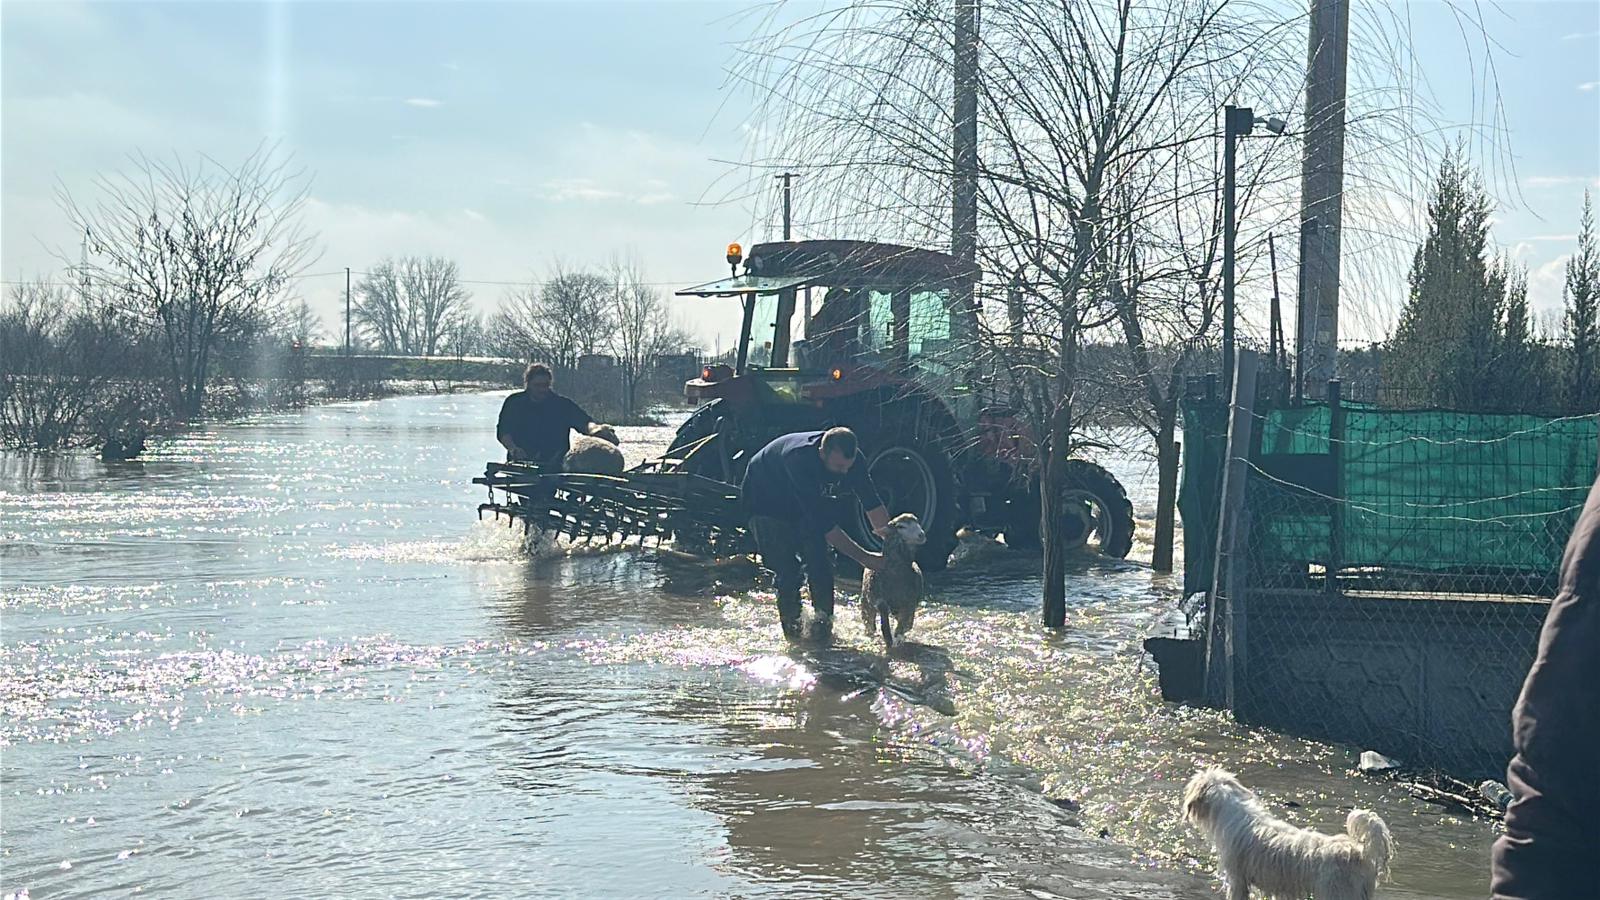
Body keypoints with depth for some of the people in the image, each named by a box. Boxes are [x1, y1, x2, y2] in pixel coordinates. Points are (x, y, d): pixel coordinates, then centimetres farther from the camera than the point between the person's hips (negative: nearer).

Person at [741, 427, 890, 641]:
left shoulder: (849, 457, -24)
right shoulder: (799, 458, -43)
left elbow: (873, 504, -18)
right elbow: (825, 525, -41)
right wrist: (864, 557, -40)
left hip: (806, 501, 6)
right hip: (765, 501, -6)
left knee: (819, 563, -7)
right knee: (788, 571, -14)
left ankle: (823, 626, 1)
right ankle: (793, 633, -3)